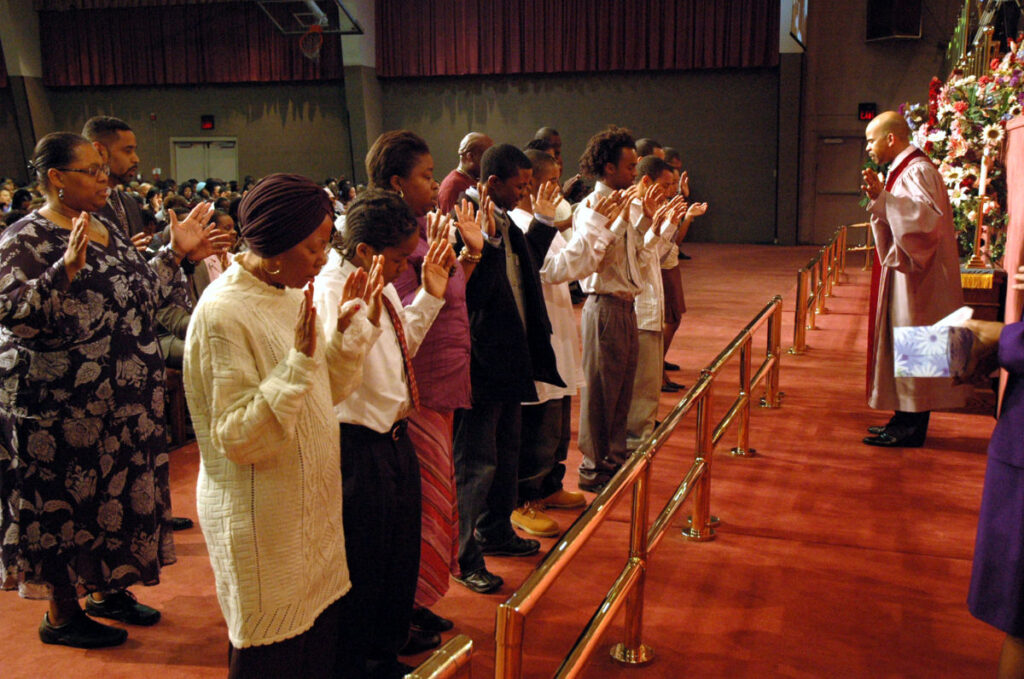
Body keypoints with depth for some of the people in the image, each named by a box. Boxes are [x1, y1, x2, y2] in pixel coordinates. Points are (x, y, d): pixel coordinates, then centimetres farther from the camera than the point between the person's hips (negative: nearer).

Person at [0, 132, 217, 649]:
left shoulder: (109, 232, 11)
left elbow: (143, 293, 14)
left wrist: (175, 253, 4)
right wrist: (66, 268, -35)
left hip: (127, 401, 8)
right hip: (60, 406, -8)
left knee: (119, 493, 16)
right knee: (65, 503, 4)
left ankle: (106, 589, 35)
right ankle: (61, 615, 21)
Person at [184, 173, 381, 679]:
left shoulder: (289, 293, 5)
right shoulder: (223, 314, -21)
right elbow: (238, 439, -23)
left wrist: (347, 329, -2)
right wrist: (300, 358, -30)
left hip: (311, 504, 8)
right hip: (262, 523, -8)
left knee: (325, 631, 16)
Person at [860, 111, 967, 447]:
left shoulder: (917, 170, -15)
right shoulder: (904, 170, 17)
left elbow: (927, 215, -30)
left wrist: (883, 197, -33)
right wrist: (880, 199, 16)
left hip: (917, 277, -11)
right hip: (906, 272, 11)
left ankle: (912, 427, -2)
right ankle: (906, 418, 18)